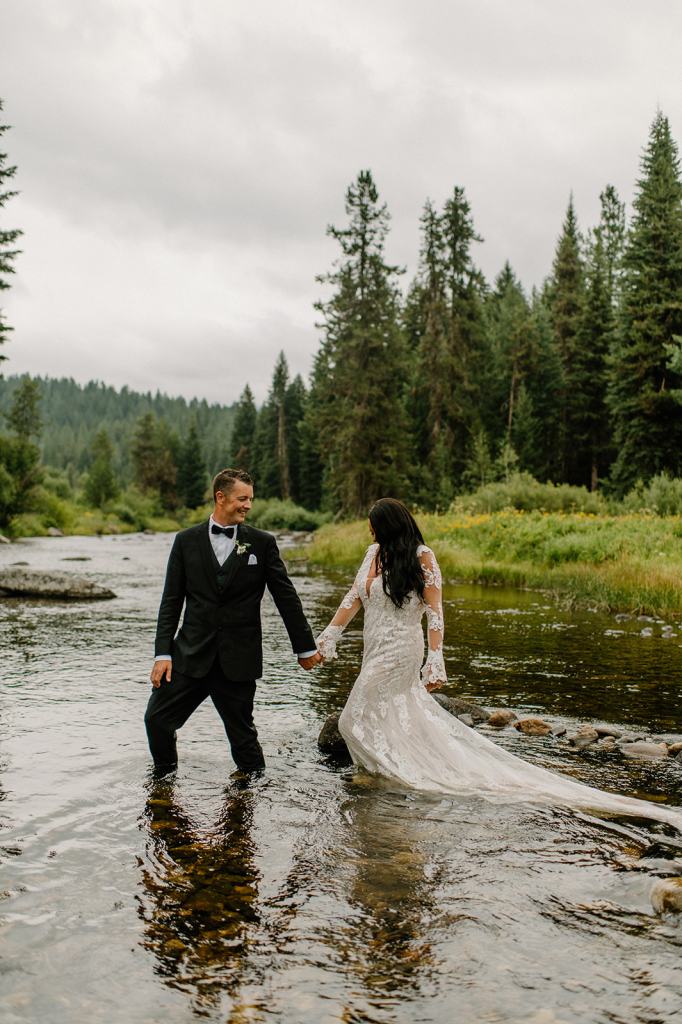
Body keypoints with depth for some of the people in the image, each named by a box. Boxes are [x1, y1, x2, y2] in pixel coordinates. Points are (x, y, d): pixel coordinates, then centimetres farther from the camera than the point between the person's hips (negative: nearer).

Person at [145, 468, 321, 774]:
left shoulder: (262, 543, 1)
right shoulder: (186, 540, 4)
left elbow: (286, 597, 5)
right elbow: (171, 602, 4)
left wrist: (305, 647, 7)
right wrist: (163, 653, -3)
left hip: (238, 658, -1)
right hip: (191, 653, 2)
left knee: (242, 732, 6)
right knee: (157, 718, 1)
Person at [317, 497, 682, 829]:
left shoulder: (421, 557, -16)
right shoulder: (374, 552, 5)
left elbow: (434, 611, -18)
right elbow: (354, 597, 8)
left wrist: (434, 660, -23)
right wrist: (329, 634, 5)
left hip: (398, 651, -8)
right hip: (376, 650, 8)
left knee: (356, 721, -3)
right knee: (402, 716, 18)